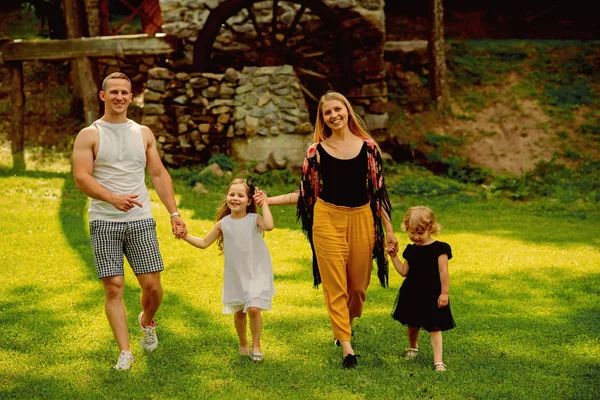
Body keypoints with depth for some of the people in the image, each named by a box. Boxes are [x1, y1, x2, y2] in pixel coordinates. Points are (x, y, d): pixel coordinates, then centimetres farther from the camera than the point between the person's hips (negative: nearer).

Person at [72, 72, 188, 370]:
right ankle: (125, 352, 3)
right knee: (114, 288, -5)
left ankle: (147, 322, 32)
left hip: (141, 222, 3)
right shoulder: (89, 135, 0)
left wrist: (174, 213, 5)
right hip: (104, 223, -3)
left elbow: (159, 175, 13)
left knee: (152, 286, 0)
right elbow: (81, 178, -10)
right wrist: (113, 198, -25)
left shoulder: (143, 133, 12)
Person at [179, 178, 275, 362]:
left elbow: (269, 225, -33)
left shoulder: (254, 219, -9)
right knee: (239, 312, 12)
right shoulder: (223, 223, 1)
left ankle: (256, 346, 4)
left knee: (254, 308, -15)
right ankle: (243, 344, 35)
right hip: (235, 275, 4)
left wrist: (264, 204, -25)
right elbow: (203, 243, 11)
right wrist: (185, 236, 0)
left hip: (256, 272, -4)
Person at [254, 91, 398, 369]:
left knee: (358, 285, 7)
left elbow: (378, 190, 8)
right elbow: (306, 193, 7)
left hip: (361, 219, 1)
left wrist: (389, 229, 8)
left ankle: (345, 326, 35)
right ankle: (346, 347, 2)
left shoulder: (368, 147, 3)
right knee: (335, 285, -2)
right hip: (328, 219, -1)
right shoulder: (317, 151, 2)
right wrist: (267, 200, 0)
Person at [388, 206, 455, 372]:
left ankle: (438, 360, -6)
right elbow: (404, 271, 8)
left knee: (434, 327, -5)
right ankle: (412, 348, 45)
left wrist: (444, 293, -13)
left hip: (432, 295, -5)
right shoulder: (411, 250, 6)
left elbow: (443, 272, -11)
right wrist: (394, 256, 2)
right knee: (413, 325, 18)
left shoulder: (439, 248, -10)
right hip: (412, 294, 5)